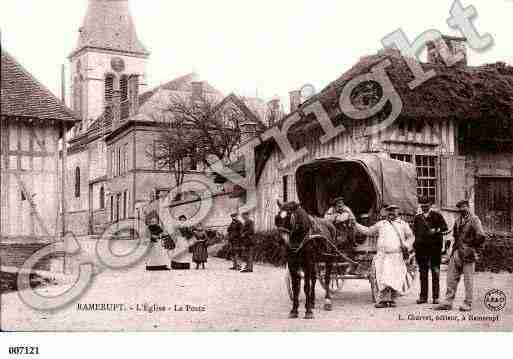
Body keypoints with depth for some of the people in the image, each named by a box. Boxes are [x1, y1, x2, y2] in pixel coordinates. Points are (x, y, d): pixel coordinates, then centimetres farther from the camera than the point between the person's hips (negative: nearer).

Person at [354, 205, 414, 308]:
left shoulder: (403, 224, 12)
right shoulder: (381, 224, 15)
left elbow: (410, 237, 16)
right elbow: (367, 231, 20)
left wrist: (407, 246, -1)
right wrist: (355, 225, 15)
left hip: (397, 256, 0)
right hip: (382, 255, 0)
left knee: (396, 278, -1)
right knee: (383, 278, -8)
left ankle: (392, 299, 13)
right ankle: (384, 300, -4)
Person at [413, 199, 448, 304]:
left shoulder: (437, 216, 6)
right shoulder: (417, 218, 17)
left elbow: (445, 227, -1)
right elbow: (414, 231, 20)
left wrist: (436, 230, -16)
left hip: (434, 246, -3)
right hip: (421, 247, 3)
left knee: (435, 271, -2)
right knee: (423, 272, 4)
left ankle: (436, 297, 2)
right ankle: (423, 296, 8)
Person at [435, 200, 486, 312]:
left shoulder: (474, 220, -9)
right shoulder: (458, 220, 13)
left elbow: (481, 236, -18)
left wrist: (472, 246, -7)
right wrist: (457, 245, 14)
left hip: (468, 253, -7)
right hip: (457, 252, 7)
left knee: (468, 278, 0)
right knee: (451, 276, 5)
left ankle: (468, 304, 8)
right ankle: (448, 302, 9)